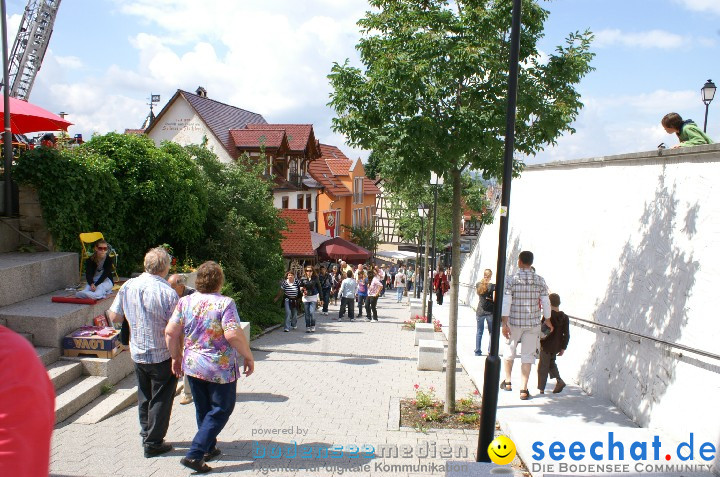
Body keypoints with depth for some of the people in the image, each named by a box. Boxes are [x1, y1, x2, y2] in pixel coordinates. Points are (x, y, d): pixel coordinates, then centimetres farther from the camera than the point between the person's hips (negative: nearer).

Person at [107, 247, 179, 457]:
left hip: (137, 353, 6)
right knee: (161, 398, 9)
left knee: (144, 396, 22)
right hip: (162, 355, -5)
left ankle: (146, 434, 36)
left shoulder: (128, 286, -5)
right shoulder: (168, 293, -21)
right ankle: (153, 443, 17)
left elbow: (114, 316, 5)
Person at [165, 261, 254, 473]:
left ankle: (209, 448, 35)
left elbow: (170, 332, -1)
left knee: (203, 408, 21)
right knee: (221, 410, 8)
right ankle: (194, 454, 1)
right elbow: (233, 334, -24)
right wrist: (248, 356, -12)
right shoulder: (225, 303, -16)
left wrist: (176, 357, 12)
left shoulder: (185, 301, 0)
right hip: (220, 368, -6)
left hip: (192, 365, 6)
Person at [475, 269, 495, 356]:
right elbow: (495, 299, -18)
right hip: (490, 312, -3)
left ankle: (477, 351, 13)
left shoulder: (478, 284, -1)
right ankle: (490, 351, 13)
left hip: (480, 311, 3)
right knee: (492, 332, 12)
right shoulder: (493, 286, -14)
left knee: (479, 332, 12)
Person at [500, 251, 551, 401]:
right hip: (533, 323, 1)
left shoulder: (512, 280, -7)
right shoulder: (540, 281, -1)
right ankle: (524, 389, 4)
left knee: (509, 351, 19)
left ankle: (508, 381, 30)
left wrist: (504, 323, -10)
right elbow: (546, 303, 0)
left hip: (514, 322, -1)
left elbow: (506, 302, -11)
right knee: (528, 355, 6)